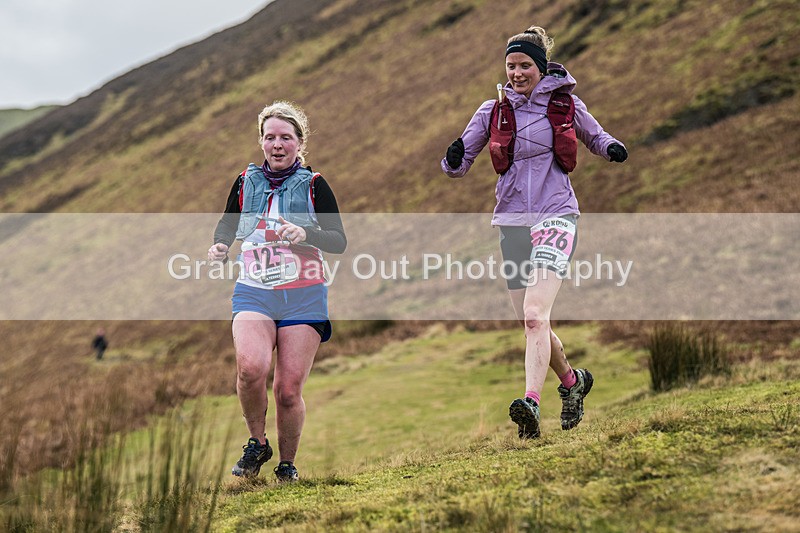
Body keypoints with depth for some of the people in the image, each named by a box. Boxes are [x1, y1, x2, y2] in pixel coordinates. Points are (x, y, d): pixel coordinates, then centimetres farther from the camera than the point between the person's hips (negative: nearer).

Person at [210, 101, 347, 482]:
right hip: (253, 293, 1)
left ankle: (287, 463, 18)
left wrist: (305, 235, -21)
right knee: (251, 367, -26)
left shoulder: (313, 185, 3)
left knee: (289, 390, -6)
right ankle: (257, 443, -2)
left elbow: (340, 241, -3)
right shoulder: (246, 182, 10)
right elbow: (226, 225, 25)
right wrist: (219, 248, 3)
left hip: (303, 296, -1)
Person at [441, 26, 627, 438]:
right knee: (530, 323, 9)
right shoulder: (492, 111, 7)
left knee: (534, 314, -21)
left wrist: (613, 149, -7)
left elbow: (595, 138, 17)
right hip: (512, 221, 4)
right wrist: (453, 158, -14)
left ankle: (531, 403, -29)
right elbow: (458, 166, 10)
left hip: (555, 215, -4)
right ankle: (572, 380, 35)